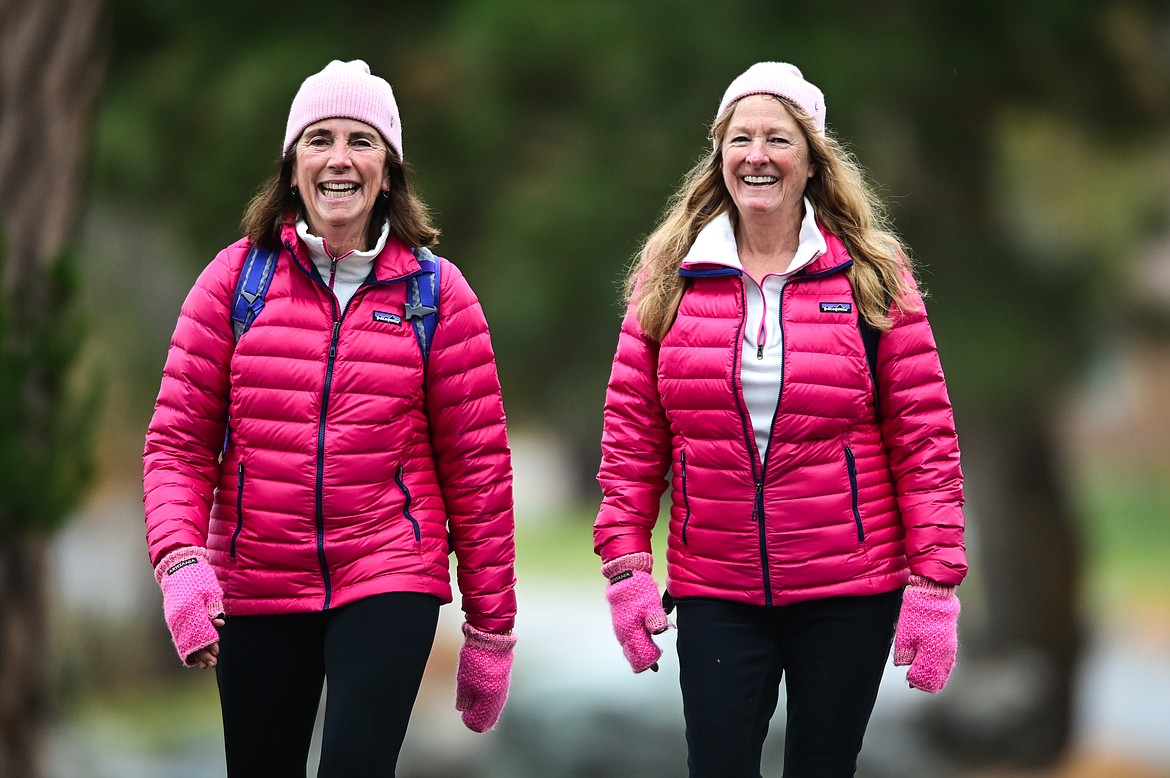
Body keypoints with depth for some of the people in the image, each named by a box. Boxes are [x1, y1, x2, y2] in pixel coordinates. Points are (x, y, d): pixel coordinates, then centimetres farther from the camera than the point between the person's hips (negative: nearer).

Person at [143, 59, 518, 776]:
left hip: (391, 581, -2)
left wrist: (491, 626, 2)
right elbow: (179, 441, 1)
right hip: (255, 588, 2)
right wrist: (179, 561, -16)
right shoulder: (237, 277, 3)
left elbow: (477, 463, 2)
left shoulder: (436, 290, 1)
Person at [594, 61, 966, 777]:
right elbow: (633, 430, 5)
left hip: (850, 591, -1)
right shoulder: (669, 276, 4)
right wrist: (625, 563, -3)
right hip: (713, 595, 1)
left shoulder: (873, 276, 0)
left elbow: (924, 434, -2)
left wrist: (936, 582, -8)